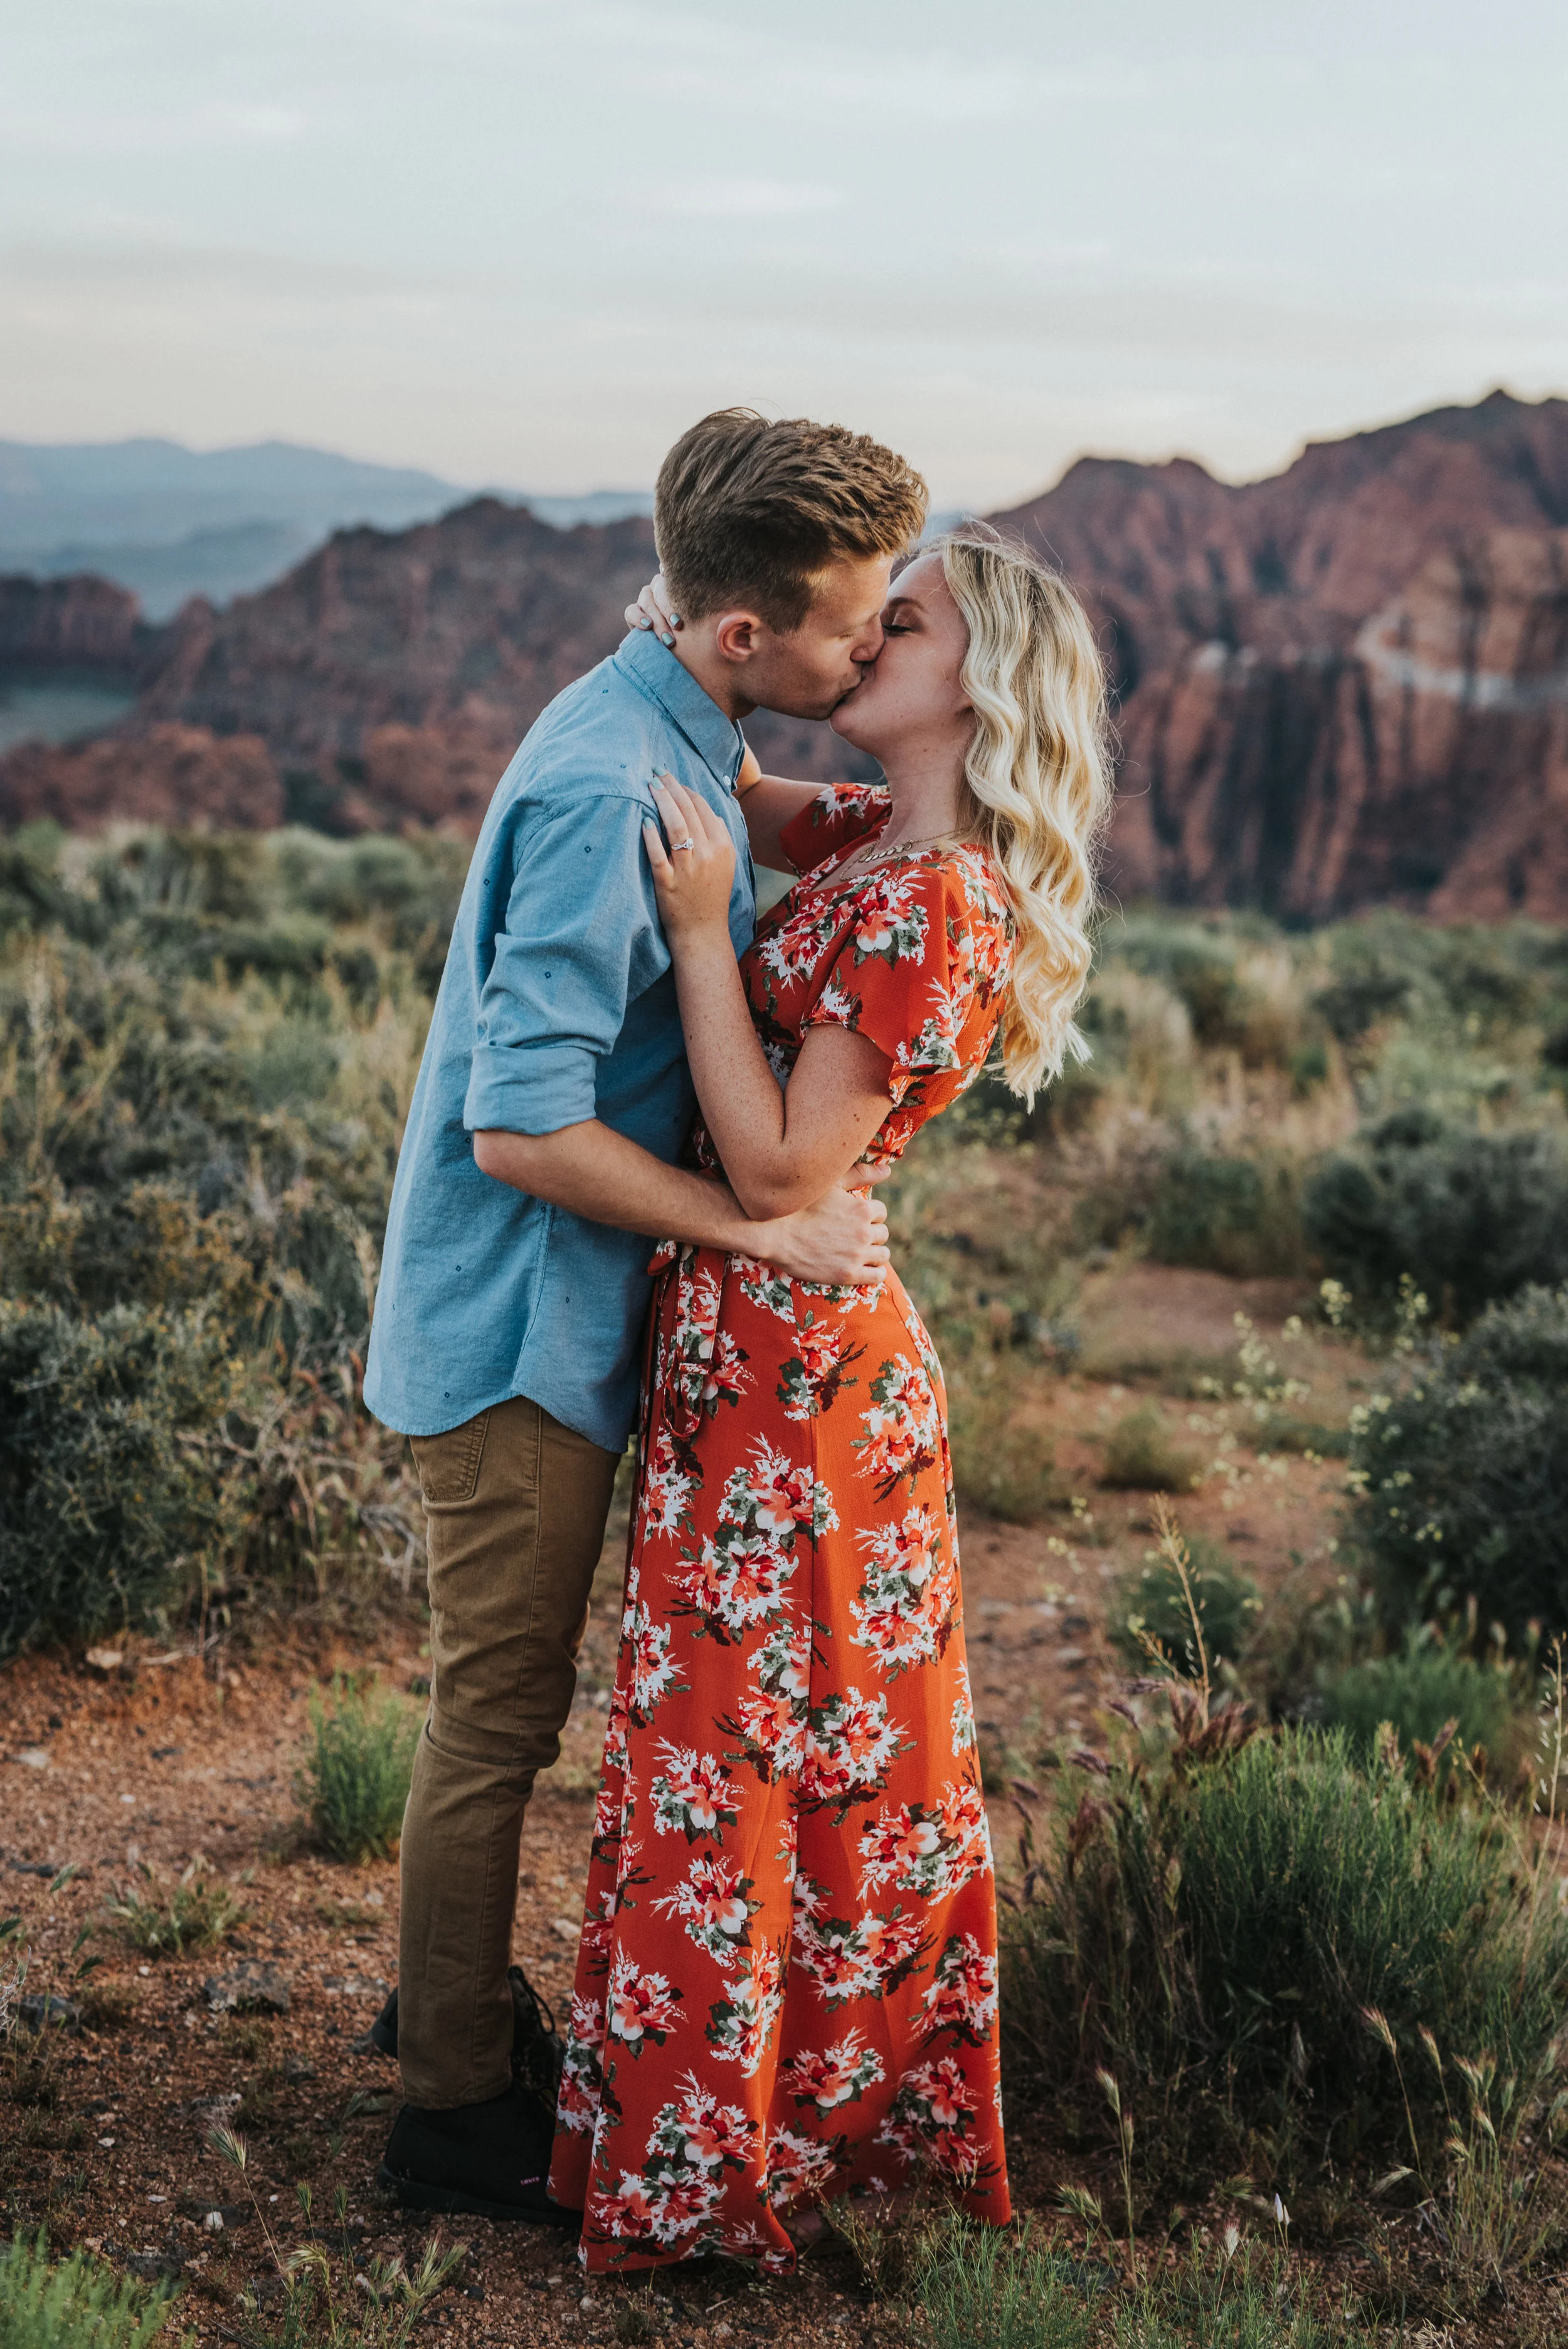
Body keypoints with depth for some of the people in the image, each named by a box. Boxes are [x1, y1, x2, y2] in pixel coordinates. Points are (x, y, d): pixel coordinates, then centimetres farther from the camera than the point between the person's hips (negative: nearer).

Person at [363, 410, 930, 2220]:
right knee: (500, 1716, 4)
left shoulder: (667, 734, 5)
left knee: (504, 1705, 22)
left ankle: (448, 2003, 40)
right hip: (519, 1324, -9)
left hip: (551, 1317, 9)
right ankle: (456, 2112, 19)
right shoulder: (610, 792, -27)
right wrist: (761, 1227, -22)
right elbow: (522, 1128, -29)